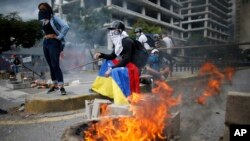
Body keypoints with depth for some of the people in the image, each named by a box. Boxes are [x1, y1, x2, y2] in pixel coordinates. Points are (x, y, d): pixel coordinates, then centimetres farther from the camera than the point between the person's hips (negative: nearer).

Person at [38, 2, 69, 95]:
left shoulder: (54, 18, -6)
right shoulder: (43, 21, 15)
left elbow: (66, 26, -19)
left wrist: (59, 37, -16)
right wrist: (45, 37, 16)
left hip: (54, 43, -7)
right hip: (45, 43, 8)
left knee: (55, 65, -16)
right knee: (50, 65, 9)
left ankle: (61, 86, -16)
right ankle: (54, 85, 17)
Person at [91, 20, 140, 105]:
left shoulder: (127, 41, -18)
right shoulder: (117, 42, 9)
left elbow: (126, 60, -24)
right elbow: (112, 56, 18)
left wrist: (112, 68, -26)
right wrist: (101, 55, 2)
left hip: (129, 67, -10)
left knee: (115, 72, -34)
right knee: (106, 62, 15)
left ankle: (122, 102, -33)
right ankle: (100, 87, 18)